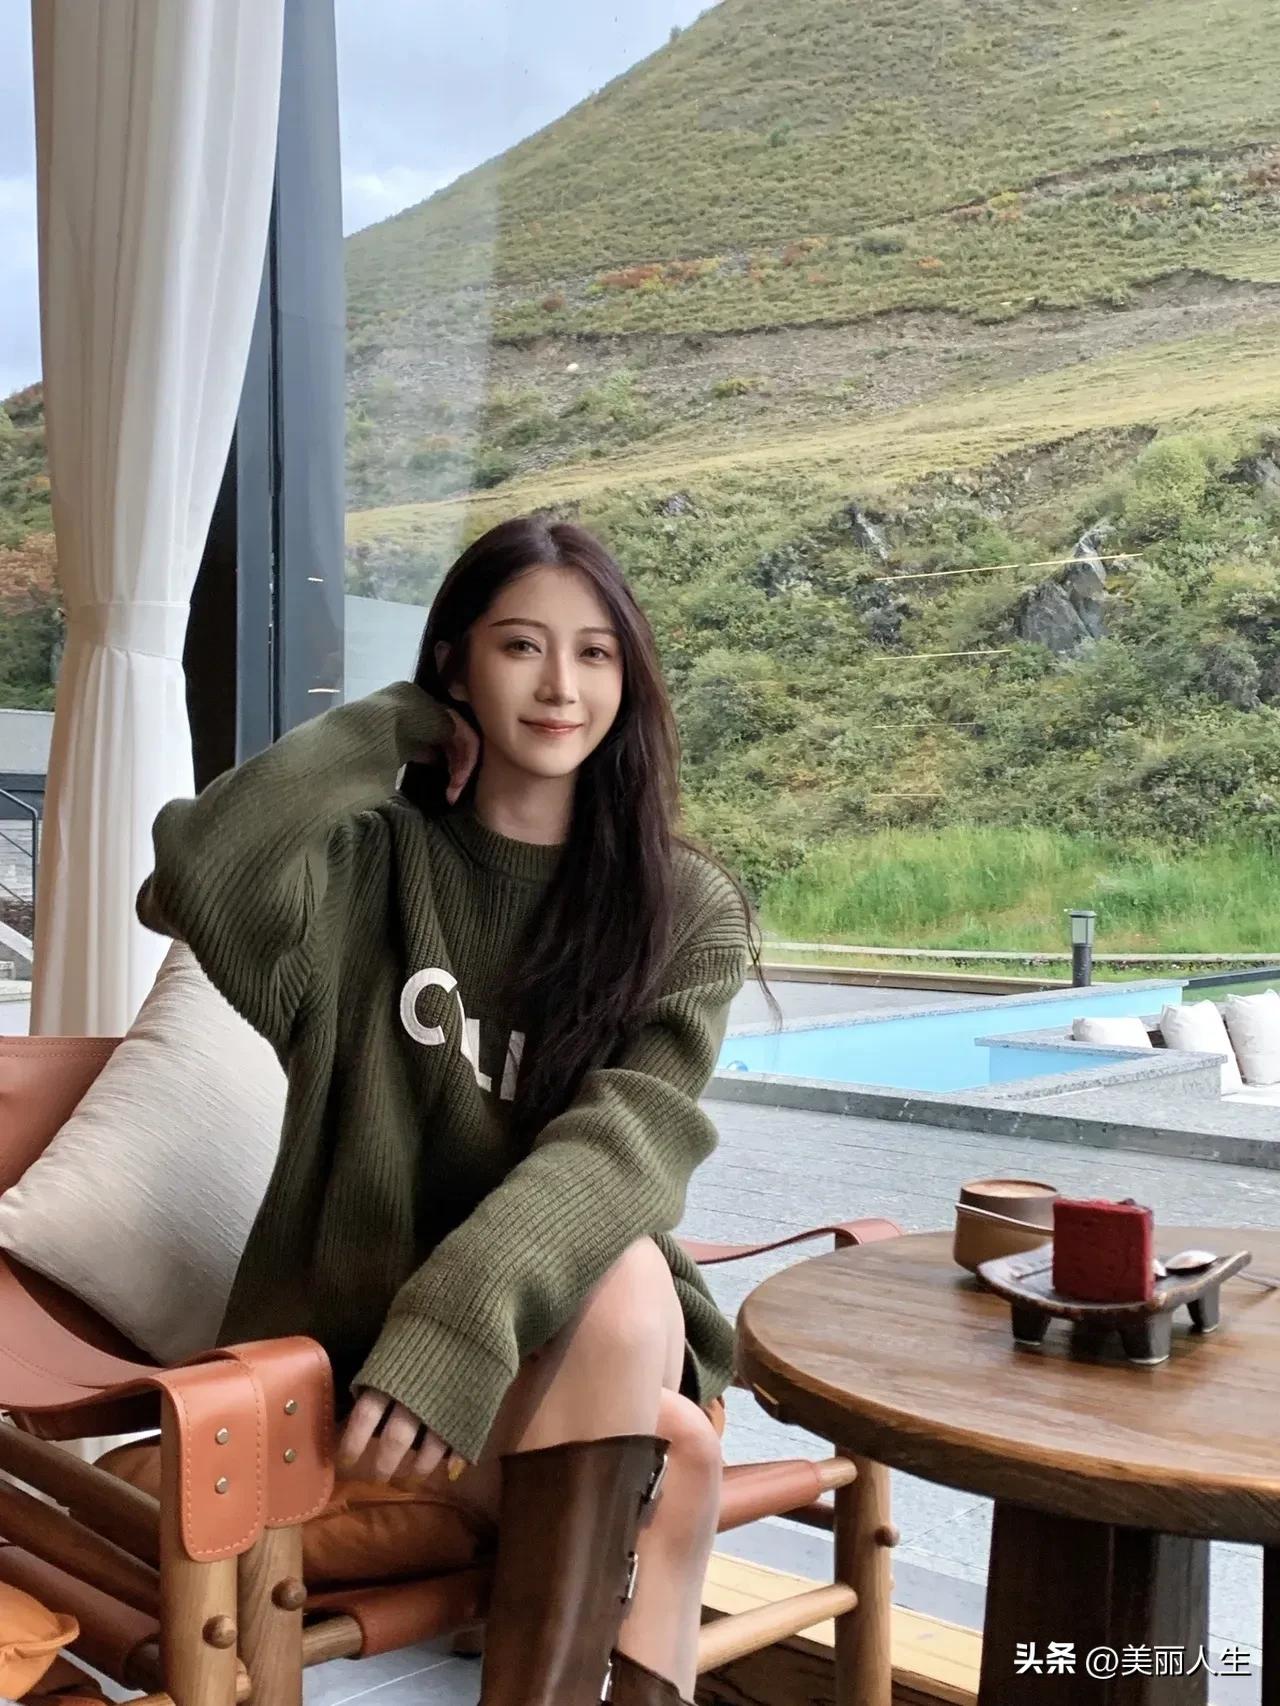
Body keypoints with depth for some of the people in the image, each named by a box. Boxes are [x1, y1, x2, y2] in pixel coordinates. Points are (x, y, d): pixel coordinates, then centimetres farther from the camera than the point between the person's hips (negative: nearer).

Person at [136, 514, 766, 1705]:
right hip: (362, 1316, -2)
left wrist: (469, 1309, -34)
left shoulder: (688, 909, 0)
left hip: (576, 1324, 2)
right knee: (671, 1463, -30)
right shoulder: (374, 863, -1)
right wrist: (383, 733, -10)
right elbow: (198, 880, -24)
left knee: (625, 1275, -35)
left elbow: (625, 1138, -16)